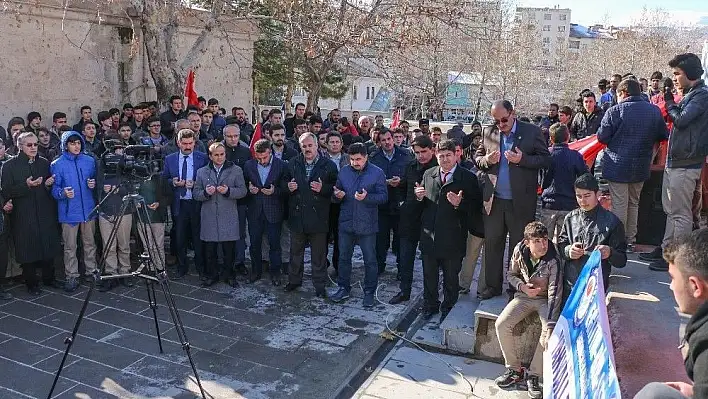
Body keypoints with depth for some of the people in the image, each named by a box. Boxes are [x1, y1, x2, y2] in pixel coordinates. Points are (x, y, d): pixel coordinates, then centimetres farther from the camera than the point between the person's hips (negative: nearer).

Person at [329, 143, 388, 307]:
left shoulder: (377, 173, -7)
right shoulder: (344, 171, 4)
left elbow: (384, 196, -10)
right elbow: (337, 191, 12)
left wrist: (367, 197, -26)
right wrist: (337, 194, -11)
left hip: (367, 224, -4)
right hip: (346, 222, 4)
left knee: (370, 260, 6)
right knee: (344, 257, 14)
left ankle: (369, 292, 20)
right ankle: (343, 288, 29)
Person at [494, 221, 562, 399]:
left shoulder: (553, 261, -23)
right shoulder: (519, 251, -12)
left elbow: (555, 293, -28)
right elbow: (511, 275, 5)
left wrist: (550, 325, -37)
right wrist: (522, 286, -18)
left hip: (545, 299, -3)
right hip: (524, 296, 3)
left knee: (551, 331, -30)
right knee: (501, 324, -20)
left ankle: (533, 376, -12)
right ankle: (514, 370, -2)